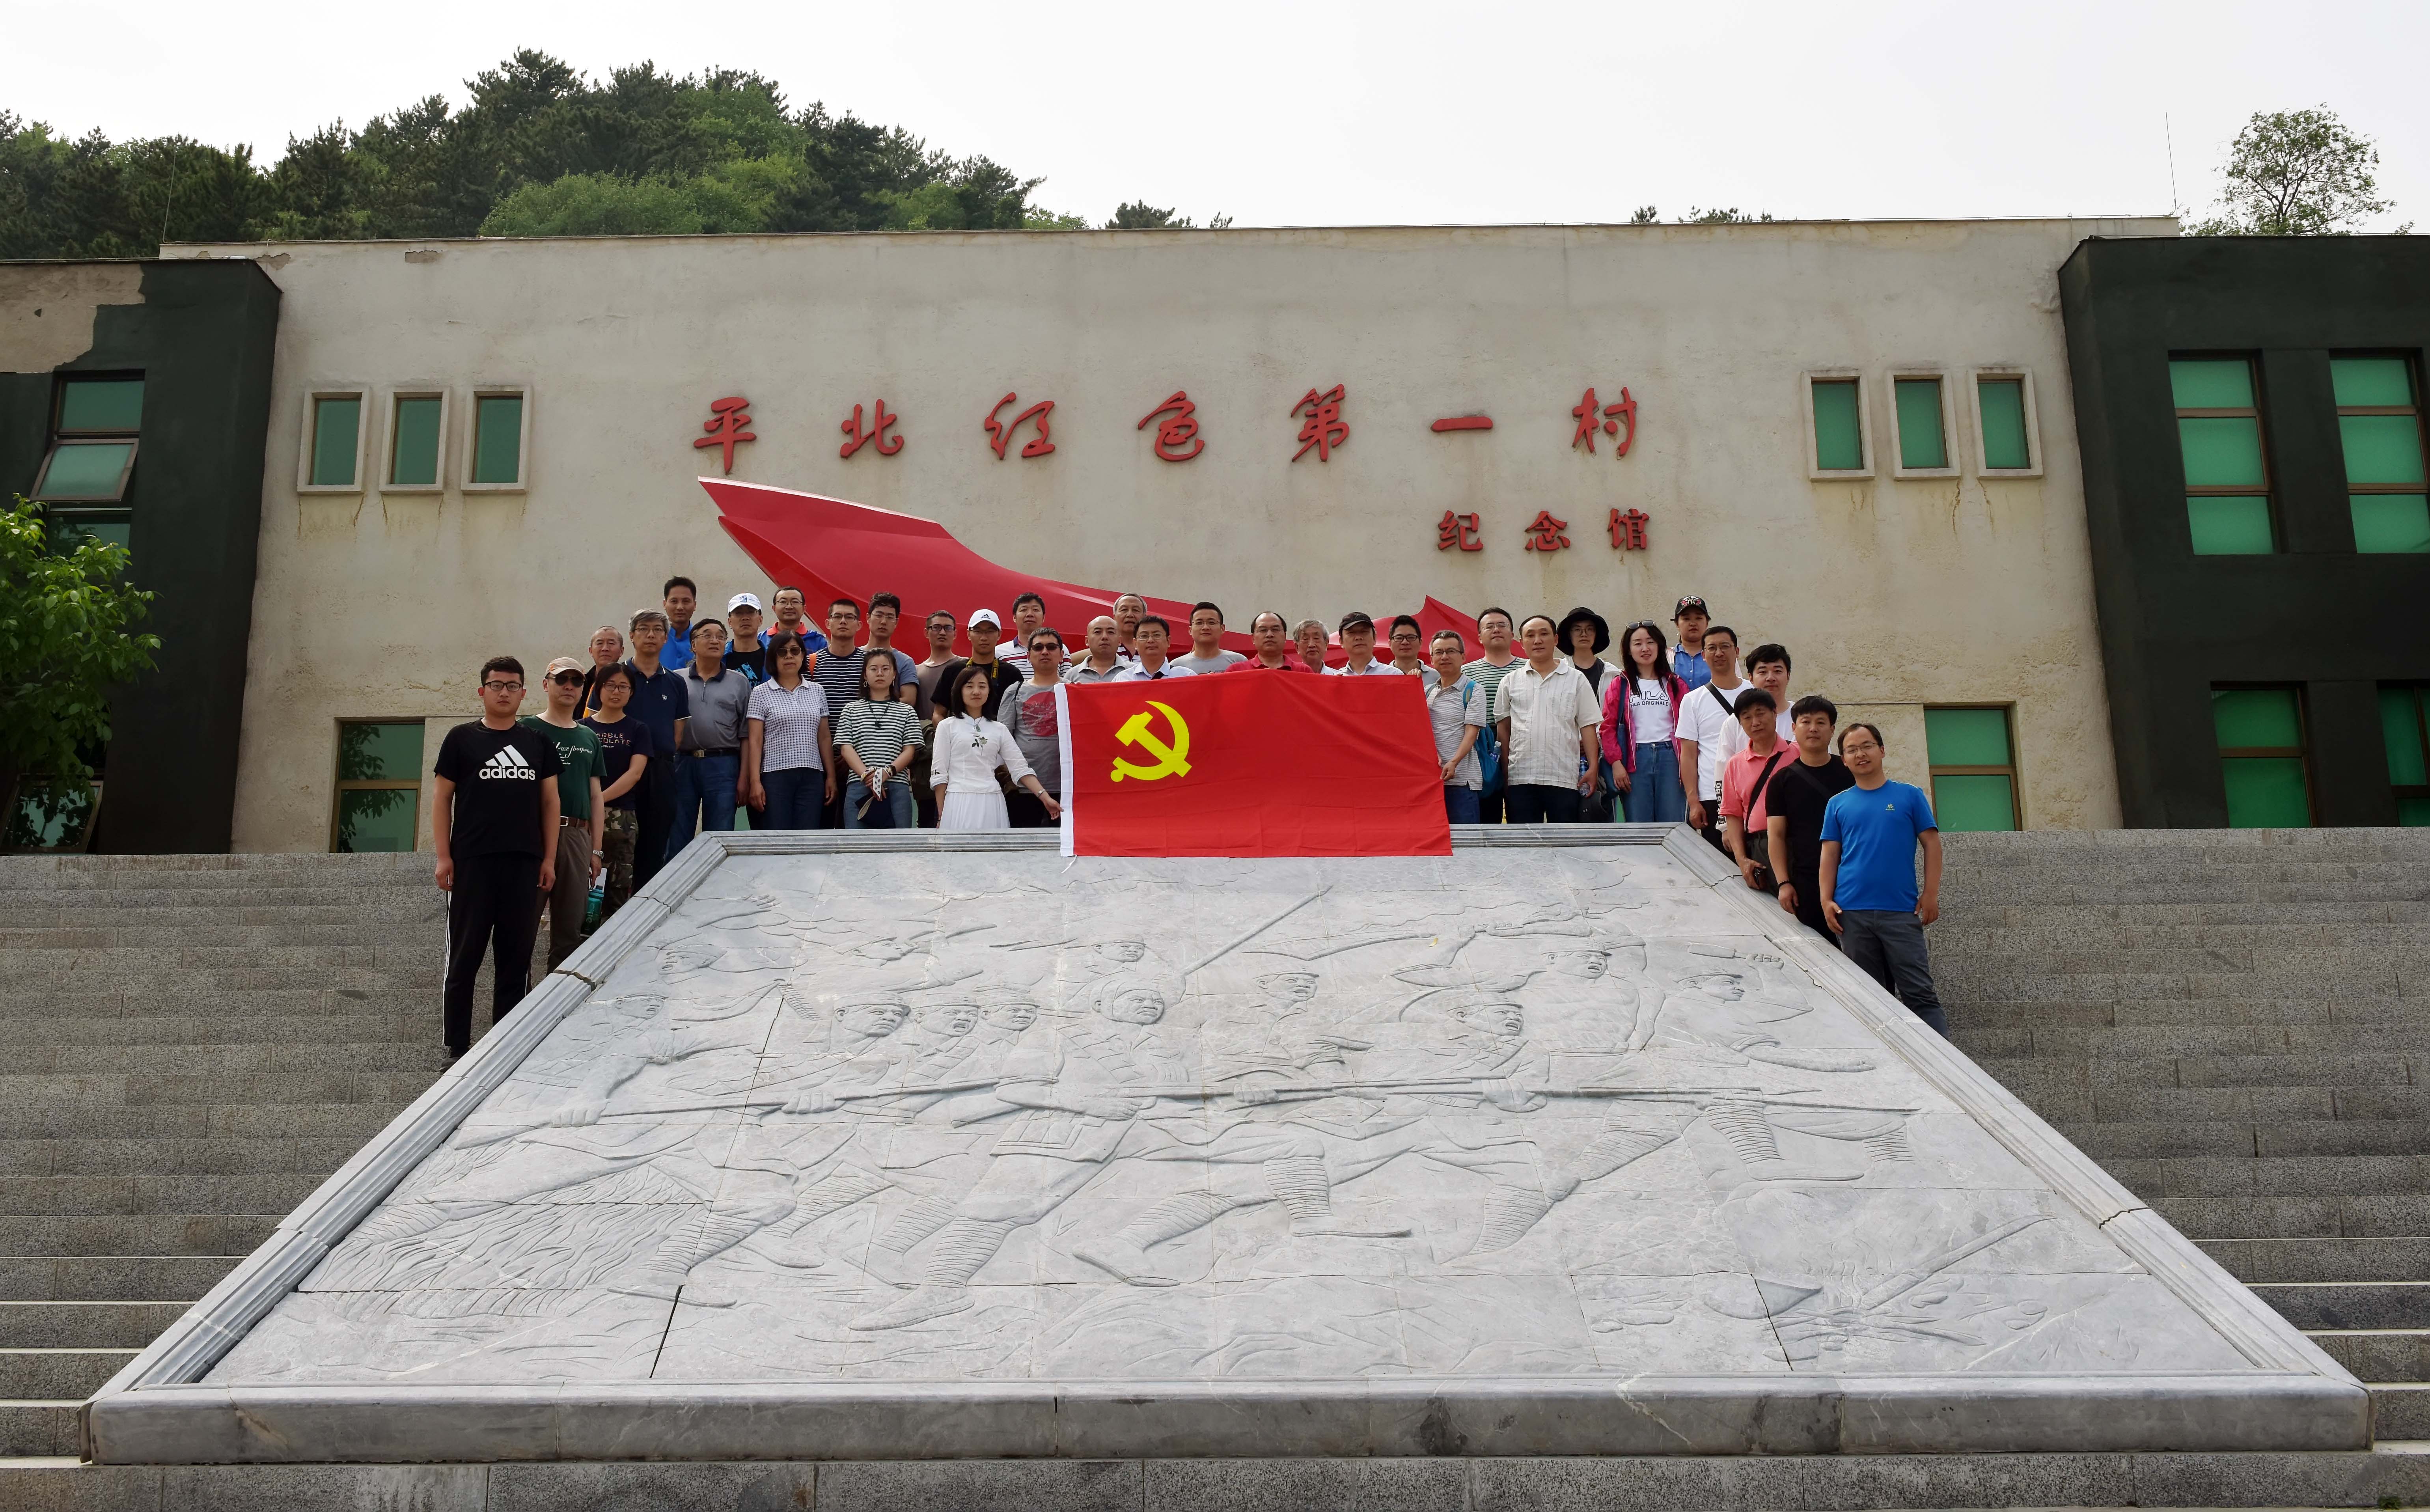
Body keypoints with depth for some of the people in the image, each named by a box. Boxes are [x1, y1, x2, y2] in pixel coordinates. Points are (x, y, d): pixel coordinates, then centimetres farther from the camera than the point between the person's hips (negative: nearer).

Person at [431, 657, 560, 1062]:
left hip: (525, 863, 3)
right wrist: (444, 857, -5)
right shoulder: (462, 739, 3)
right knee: (465, 956, 2)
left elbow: (550, 801, 13)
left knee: (517, 957, 7)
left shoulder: (538, 743, 11)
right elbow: (441, 797, 2)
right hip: (472, 862, -3)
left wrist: (549, 858, 6)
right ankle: (456, 1047, 10)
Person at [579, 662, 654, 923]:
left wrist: (601, 799, -13)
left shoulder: (638, 730, 9)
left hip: (621, 816, 0)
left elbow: (635, 773, -2)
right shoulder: (582, 728, 12)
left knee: (619, 885, -3)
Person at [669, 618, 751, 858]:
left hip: (722, 766, 0)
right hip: (682, 763, 0)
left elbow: (746, 735, 6)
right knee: (677, 841, 4)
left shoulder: (739, 682, 9)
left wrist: (744, 777, -1)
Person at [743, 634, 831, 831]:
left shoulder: (817, 692, 13)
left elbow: (825, 737, 14)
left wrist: (831, 776, 8)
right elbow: (755, 741, -1)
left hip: (812, 777, 3)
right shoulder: (761, 693, 3)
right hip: (776, 775, -3)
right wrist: (755, 781, -8)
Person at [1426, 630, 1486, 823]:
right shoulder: (1427, 691, 16)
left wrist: (1453, 762, -21)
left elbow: (1471, 732, -7)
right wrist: (1432, 756, -8)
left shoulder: (1473, 690, 1)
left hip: (1461, 777, -5)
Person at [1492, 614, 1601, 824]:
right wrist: (1504, 770, 5)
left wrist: (1593, 767, -3)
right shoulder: (1510, 681, 11)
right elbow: (1503, 727, 12)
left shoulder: (1575, 679, 8)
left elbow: (1587, 726, 5)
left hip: (1564, 778, -1)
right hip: (1520, 778, 1)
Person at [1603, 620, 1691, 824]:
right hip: (1635, 760, -1)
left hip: (1669, 757, 1)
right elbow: (1608, 727, 3)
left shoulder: (1676, 685, 12)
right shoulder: (1620, 685, 9)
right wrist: (1616, 763, -8)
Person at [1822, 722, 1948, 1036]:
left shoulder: (1909, 796, 6)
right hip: (1852, 913, 2)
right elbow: (1830, 855, 9)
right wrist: (1827, 900, -2)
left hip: (1902, 910, -2)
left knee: (1920, 993, -6)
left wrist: (1931, 894, -4)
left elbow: (1931, 844, 4)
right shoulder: (1837, 805, 11)